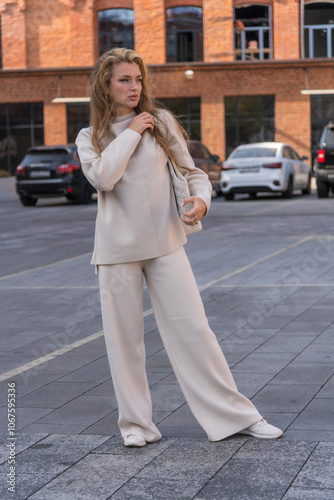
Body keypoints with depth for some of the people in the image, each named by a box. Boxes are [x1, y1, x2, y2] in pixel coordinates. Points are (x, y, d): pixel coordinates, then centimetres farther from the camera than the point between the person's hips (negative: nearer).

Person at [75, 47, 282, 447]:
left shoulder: (161, 122, 6)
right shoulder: (89, 138, 4)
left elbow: (191, 171, 8)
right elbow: (103, 178, -16)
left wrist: (201, 198, -13)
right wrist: (131, 133, -10)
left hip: (164, 244, 0)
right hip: (117, 249, 0)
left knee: (193, 328, -1)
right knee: (124, 336, 5)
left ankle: (234, 414, 7)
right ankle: (135, 422, 19)